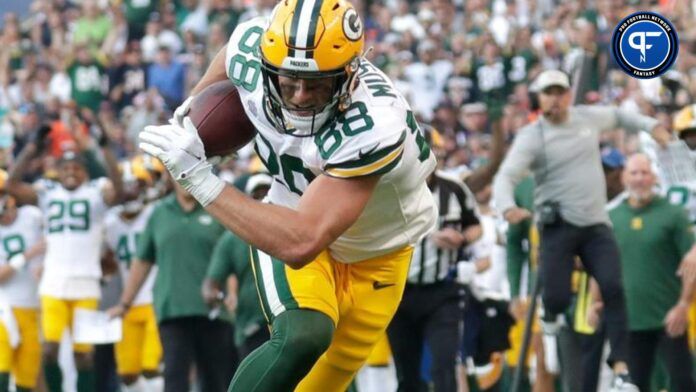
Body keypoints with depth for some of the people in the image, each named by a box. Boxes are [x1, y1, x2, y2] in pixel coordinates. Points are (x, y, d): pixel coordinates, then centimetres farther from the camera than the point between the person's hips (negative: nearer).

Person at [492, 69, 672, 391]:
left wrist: (651, 125, 14)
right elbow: (506, 177, -17)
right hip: (558, 226, -3)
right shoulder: (532, 137, -6)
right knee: (557, 299, -15)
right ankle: (550, 317, 25)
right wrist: (508, 207, -37)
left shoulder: (588, 117, 7)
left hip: (596, 225, 3)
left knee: (613, 288, -16)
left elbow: (618, 116, 29)